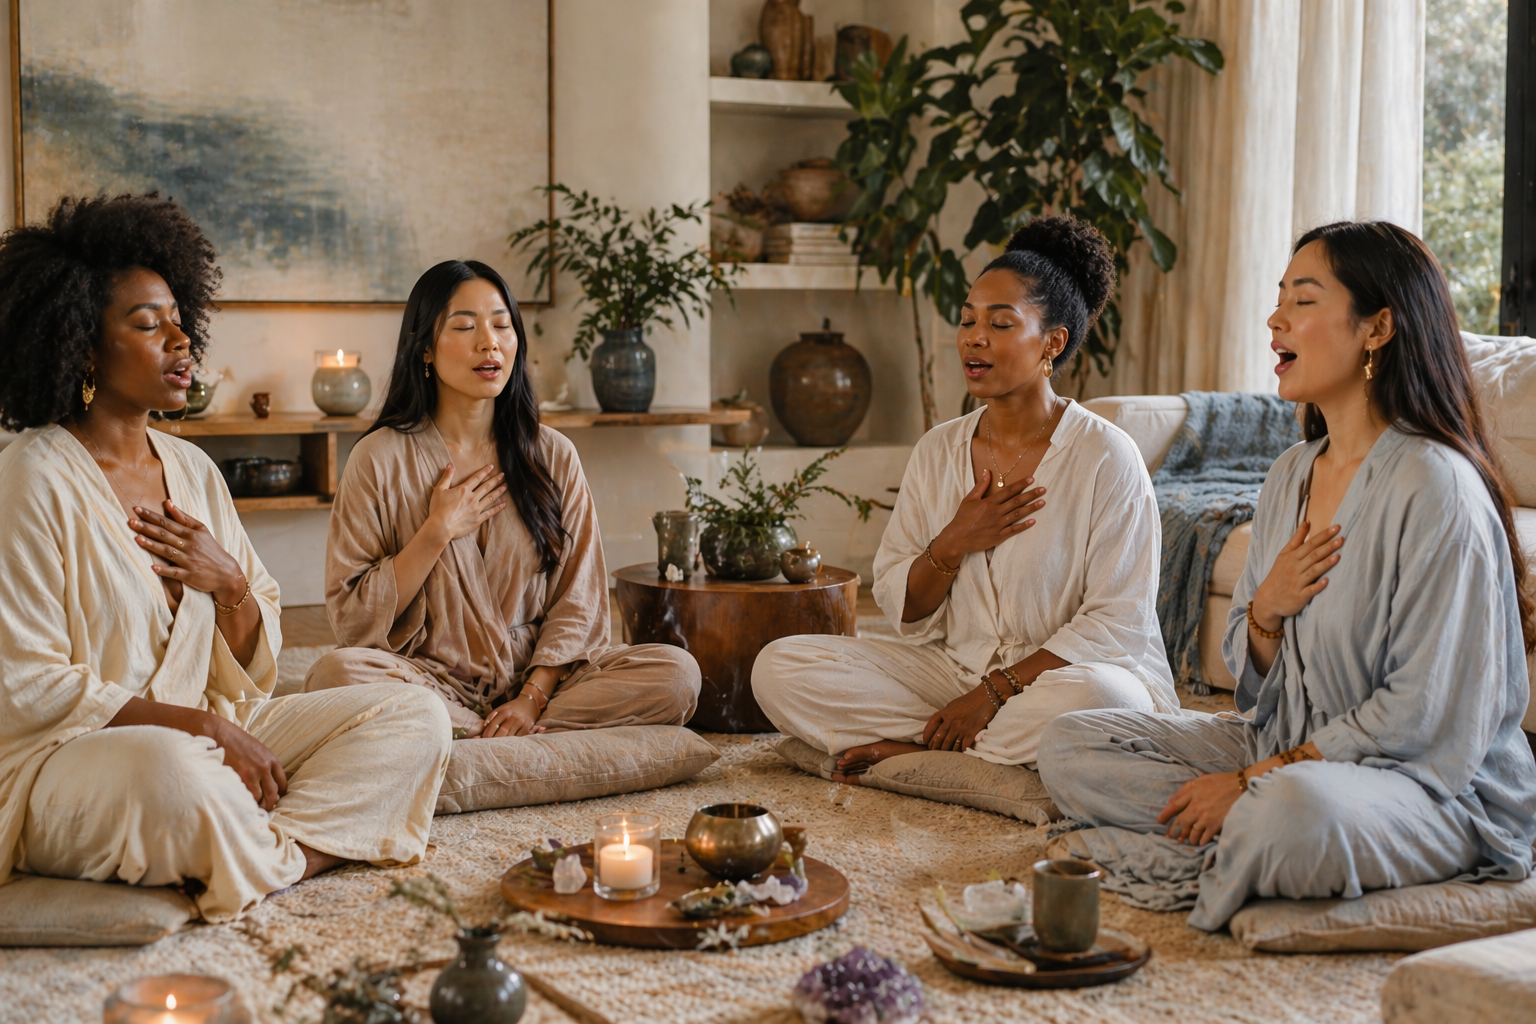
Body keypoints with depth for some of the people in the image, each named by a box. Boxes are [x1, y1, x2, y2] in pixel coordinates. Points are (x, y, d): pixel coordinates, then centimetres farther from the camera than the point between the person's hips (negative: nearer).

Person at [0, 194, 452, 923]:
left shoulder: (193, 471, 11)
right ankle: (306, 855, -12)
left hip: (203, 733, 7)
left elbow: (252, 671, 14)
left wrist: (230, 584, -7)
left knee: (414, 720, -7)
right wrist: (202, 724, -18)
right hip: (66, 759, -7)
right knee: (169, 770, -41)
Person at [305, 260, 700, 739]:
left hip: (535, 678, 2)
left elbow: (578, 601, 2)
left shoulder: (553, 456, 8)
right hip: (433, 679, -2)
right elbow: (353, 621, -4)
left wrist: (532, 698, -13)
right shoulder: (381, 459, 0)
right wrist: (437, 533, -11)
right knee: (336, 673, -34)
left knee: (675, 671, -22)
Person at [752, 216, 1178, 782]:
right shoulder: (938, 450, 7)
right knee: (779, 667, -12)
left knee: (1095, 694, -40)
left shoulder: (1105, 457, -8)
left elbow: (1118, 622, -13)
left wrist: (994, 693, -20)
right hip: (953, 669, 4)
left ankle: (908, 752, -16)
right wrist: (953, 546, -12)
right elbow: (900, 610, 8)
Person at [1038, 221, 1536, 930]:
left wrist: (1254, 780, -18)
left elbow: (1426, 714, -20)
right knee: (1069, 747, -3)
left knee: (1296, 808, -41)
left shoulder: (1436, 487, -17)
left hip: (1436, 786, -8)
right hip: (1288, 753, 8)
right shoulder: (1290, 475, 9)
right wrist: (1267, 610, -10)